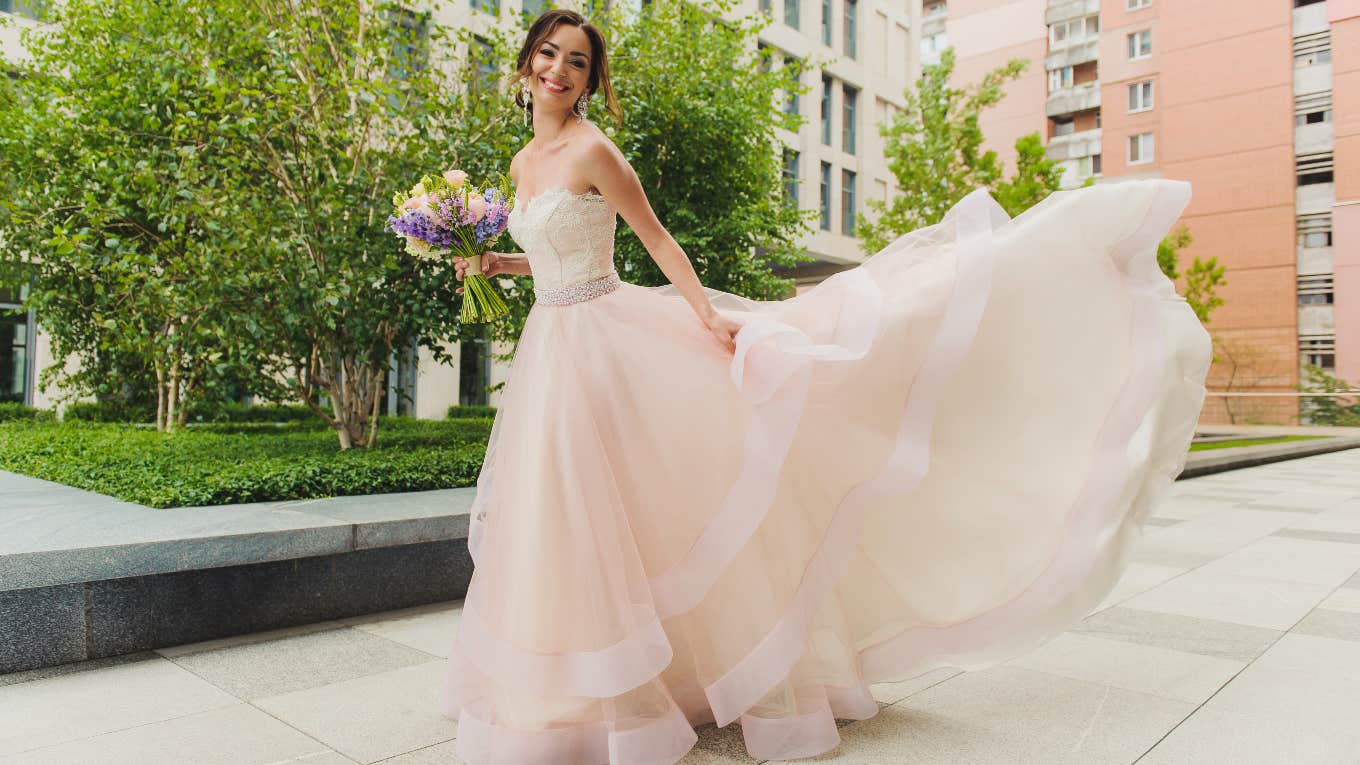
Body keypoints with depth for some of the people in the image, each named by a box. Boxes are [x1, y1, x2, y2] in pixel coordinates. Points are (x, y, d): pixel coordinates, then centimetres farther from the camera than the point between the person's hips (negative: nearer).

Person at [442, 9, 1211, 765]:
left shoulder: (593, 149, -8)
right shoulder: (523, 162, 16)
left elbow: (658, 238, -7)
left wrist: (706, 312, -16)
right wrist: (497, 263, 11)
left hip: (610, 343, -8)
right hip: (552, 355, 8)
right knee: (569, 526, 12)